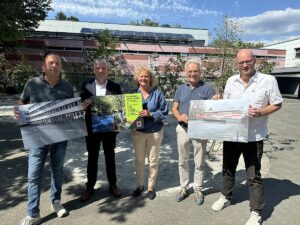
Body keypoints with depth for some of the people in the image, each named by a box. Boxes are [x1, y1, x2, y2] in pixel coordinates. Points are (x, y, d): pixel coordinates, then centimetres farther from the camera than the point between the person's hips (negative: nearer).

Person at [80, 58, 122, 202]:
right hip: (92, 128, 0)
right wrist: (83, 105, -23)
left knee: (110, 157, 14)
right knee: (92, 158, 13)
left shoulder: (115, 87, -3)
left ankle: (112, 185, 31)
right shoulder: (86, 85, -2)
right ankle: (90, 187, 29)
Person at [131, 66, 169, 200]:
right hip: (138, 131, 2)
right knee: (139, 160, 14)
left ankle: (151, 187, 28)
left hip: (155, 132, -2)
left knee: (153, 161, 10)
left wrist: (150, 114, -21)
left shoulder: (157, 93, -8)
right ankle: (140, 185, 34)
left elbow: (164, 112, -9)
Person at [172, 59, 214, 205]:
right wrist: (180, 117, -14)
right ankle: (184, 188, 29)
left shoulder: (207, 88, -3)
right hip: (183, 129, 3)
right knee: (182, 161, 13)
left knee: (199, 163, 8)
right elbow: (174, 108, 7)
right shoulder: (181, 89, 8)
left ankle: (198, 190, 26)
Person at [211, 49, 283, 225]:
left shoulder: (268, 80, -8)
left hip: (254, 136, -4)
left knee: (254, 175, 4)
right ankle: (226, 197, 40)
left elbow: (277, 104, -5)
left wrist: (260, 113, -21)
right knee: (228, 168, 18)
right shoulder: (231, 81, 5)